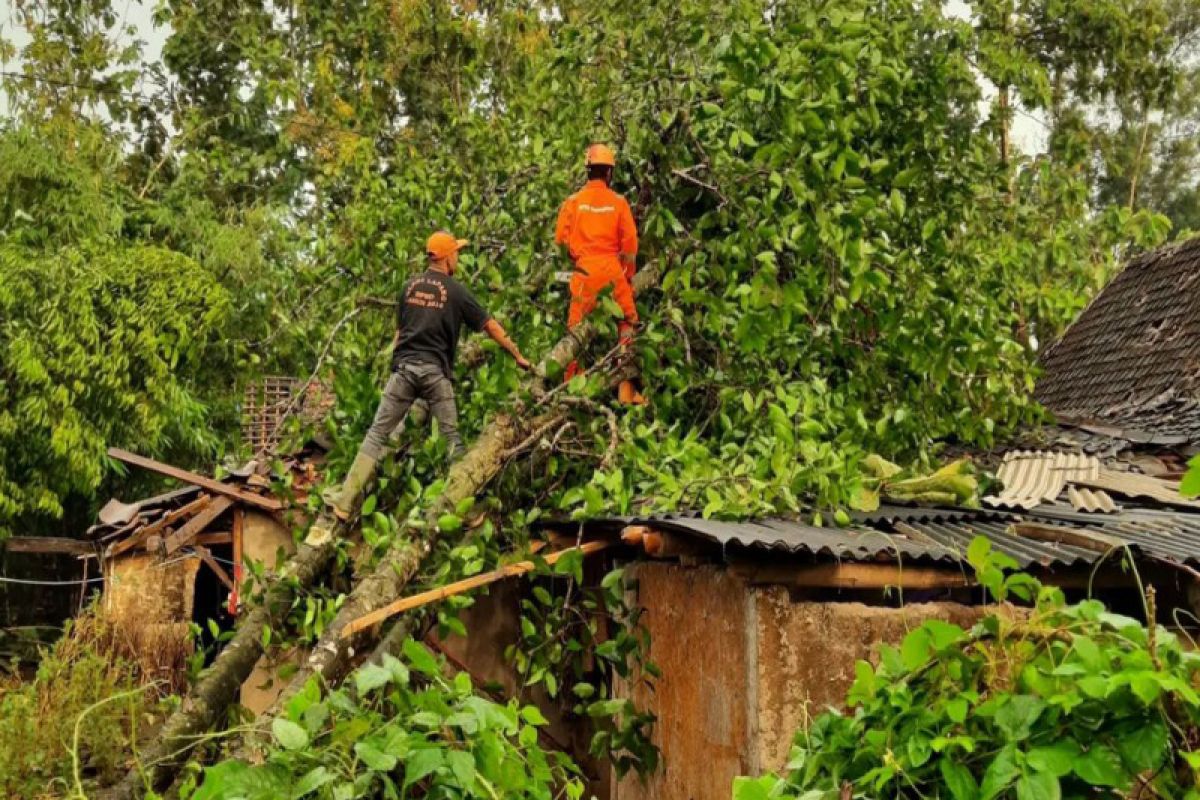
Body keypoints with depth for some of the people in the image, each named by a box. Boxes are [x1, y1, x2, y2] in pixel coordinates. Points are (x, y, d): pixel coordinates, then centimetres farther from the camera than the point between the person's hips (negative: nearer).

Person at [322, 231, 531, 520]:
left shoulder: (410, 285, 11)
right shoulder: (455, 291, 0)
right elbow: (490, 326, 4)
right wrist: (518, 356, 13)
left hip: (404, 367, 3)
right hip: (435, 371, -3)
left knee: (378, 433, 4)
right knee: (451, 436, 6)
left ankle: (345, 500, 2)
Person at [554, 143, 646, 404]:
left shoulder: (573, 202, 0)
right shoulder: (618, 202, 0)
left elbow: (561, 238, 0)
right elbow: (630, 242, -1)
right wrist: (629, 275, 10)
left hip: (584, 270, 1)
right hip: (612, 269, 0)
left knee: (577, 327, 7)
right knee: (626, 324, 9)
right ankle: (626, 389, 6)